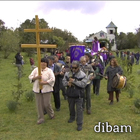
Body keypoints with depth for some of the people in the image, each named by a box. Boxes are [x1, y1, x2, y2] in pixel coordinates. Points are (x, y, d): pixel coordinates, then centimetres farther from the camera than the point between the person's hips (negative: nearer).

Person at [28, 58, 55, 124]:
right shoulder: (36, 69, 8)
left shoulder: (49, 70, -1)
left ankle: (51, 114, 28)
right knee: (39, 104, 6)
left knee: (47, 104, 0)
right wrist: (36, 77, -14)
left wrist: (44, 83, -17)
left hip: (46, 89, -3)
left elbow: (52, 79, -12)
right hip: (37, 89, 3)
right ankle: (41, 118, 19)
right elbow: (30, 77, 4)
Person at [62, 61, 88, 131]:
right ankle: (72, 117, 48)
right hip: (70, 94, 5)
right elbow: (63, 81, 6)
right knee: (71, 107, 23)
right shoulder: (67, 73, 2)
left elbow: (83, 84, -20)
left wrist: (74, 81, -25)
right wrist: (67, 83, -17)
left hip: (78, 95, -4)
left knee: (79, 109, -2)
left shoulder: (82, 75, -12)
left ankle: (79, 124, 7)